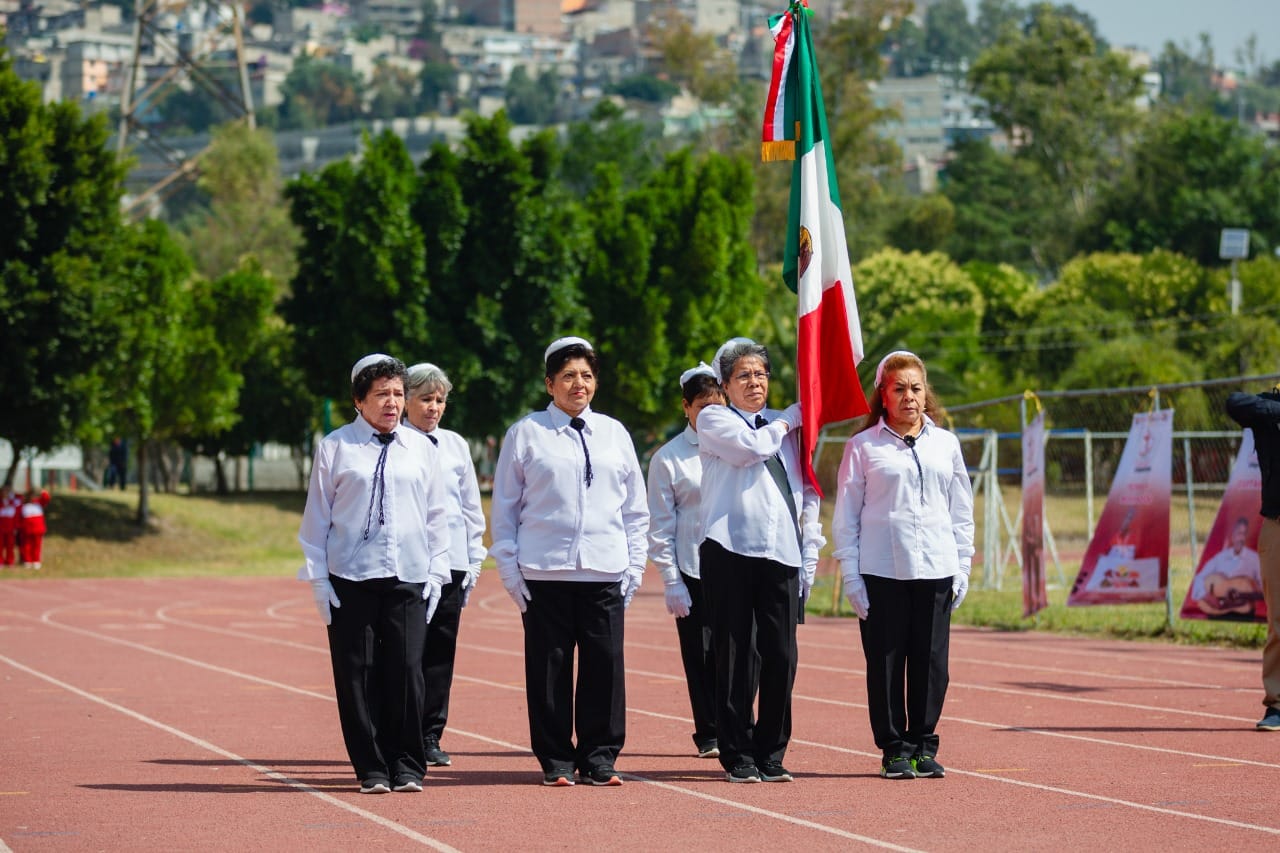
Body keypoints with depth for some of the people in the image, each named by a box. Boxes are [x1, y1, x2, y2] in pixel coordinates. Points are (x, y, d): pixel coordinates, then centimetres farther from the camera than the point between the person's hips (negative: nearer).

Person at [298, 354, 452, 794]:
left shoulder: (422, 449, 10)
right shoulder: (335, 447, 3)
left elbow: (436, 515, 14)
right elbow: (316, 517, 5)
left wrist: (436, 573, 7)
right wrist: (318, 577, 0)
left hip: (409, 578, 1)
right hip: (349, 579, -1)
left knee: (407, 671, -2)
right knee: (357, 674, 0)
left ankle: (407, 767, 9)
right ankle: (371, 769, 8)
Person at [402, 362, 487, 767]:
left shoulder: (456, 446, 14)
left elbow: (471, 506, 17)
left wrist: (474, 561, 13)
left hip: (450, 563, 4)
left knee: (441, 651, 4)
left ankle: (430, 736, 10)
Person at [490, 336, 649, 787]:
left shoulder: (614, 434, 13)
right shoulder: (526, 433, 5)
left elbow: (635, 507, 17)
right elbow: (504, 506, 6)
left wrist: (634, 565, 9)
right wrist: (509, 568, 0)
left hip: (605, 573, 2)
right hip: (543, 572, -2)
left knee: (605, 662, -1)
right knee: (549, 666, 0)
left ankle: (600, 758, 9)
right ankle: (555, 761, 9)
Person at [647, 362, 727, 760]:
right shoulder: (669, 458, 2)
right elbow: (661, 527, 2)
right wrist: (671, 582, -3)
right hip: (692, 573, -1)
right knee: (700, 655, 3)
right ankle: (708, 734, 14)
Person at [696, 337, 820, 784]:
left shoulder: (786, 427, 21)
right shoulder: (714, 420, 6)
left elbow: (807, 491, 22)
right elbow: (752, 447, -13)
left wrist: (810, 554, 13)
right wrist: (791, 416, 4)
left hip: (783, 554, 4)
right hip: (731, 551, -4)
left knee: (781, 658, 0)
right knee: (736, 657, -3)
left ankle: (771, 755, 9)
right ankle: (738, 757, 3)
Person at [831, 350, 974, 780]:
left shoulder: (945, 444, 12)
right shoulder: (864, 446, 4)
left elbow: (961, 511, 16)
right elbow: (845, 516, 3)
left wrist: (962, 568, 8)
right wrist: (851, 577, -3)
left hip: (936, 569, 2)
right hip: (881, 571, -2)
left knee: (931, 660, 2)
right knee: (886, 661, -1)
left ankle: (923, 744, 13)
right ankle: (894, 749, 7)